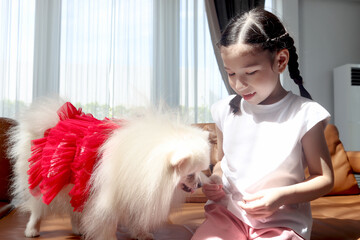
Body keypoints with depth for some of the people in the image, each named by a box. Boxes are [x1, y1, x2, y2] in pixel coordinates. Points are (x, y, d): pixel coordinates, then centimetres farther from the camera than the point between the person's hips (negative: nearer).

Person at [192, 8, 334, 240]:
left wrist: (281, 196, -17)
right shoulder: (226, 110, 4)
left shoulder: (304, 114, -8)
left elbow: (325, 179, -2)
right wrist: (215, 179, -4)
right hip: (227, 211, 3)